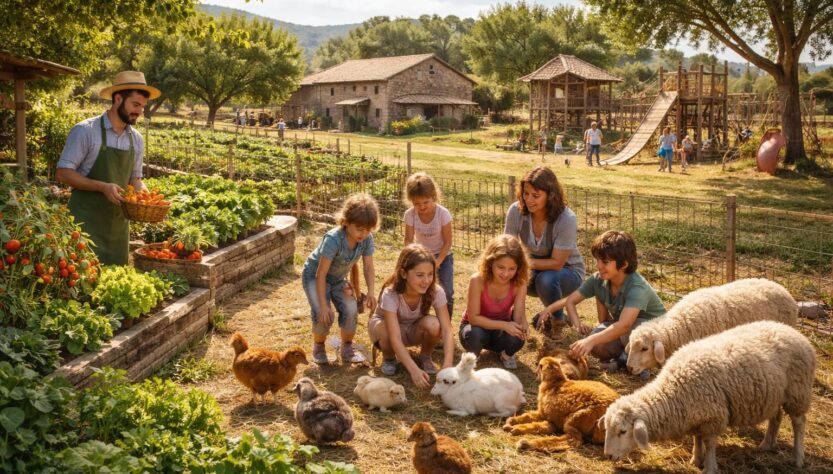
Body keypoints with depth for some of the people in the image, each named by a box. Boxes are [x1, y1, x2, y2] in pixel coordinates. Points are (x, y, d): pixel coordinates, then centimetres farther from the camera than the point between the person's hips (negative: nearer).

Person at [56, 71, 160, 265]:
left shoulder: (137, 139, 7)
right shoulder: (85, 131, -11)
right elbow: (63, 173, -11)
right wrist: (103, 187, -21)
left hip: (118, 225, 6)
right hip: (86, 222, -6)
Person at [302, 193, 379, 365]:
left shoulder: (367, 239, -20)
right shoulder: (333, 239, -36)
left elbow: (368, 267, -13)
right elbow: (321, 274, -32)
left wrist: (370, 292, -29)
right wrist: (323, 305, -32)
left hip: (337, 278, 5)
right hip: (314, 275, -5)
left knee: (351, 310, -16)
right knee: (323, 315, -23)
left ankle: (347, 348, 8)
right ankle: (318, 347, 5)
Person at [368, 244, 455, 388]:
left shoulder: (436, 292, -28)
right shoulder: (390, 295, -36)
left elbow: (447, 330, -31)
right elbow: (395, 339, -41)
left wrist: (447, 366, -46)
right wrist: (414, 370, -54)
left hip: (414, 329, 2)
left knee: (433, 324, -33)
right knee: (384, 332, -38)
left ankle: (425, 357, 0)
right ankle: (388, 358, -2)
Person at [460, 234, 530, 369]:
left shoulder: (519, 284, -21)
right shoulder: (477, 280, -30)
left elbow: (518, 315, -22)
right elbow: (473, 318, -27)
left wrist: (522, 324, -47)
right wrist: (503, 324, -39)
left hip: (501, 330, 2)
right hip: (477, 326, -2)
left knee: (517, 337, -32)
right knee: (474, 334, -39)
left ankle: (507, 354, 6)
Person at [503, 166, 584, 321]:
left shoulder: (566, 219, -29)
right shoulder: (516, 211, -19)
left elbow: (557, 263, -26)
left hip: (567, 272, -2)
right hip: (536, 269, 3)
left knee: (546, 279, -36)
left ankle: (558, 321, -7)